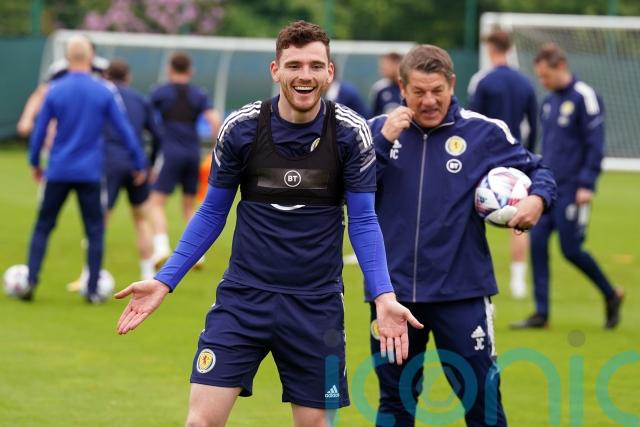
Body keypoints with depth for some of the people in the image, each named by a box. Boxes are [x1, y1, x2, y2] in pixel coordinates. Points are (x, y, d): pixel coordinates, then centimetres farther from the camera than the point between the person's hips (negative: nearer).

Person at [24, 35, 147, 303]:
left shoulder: (54, 91, -3)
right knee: (95, 230, 7)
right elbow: (125, 130, -1)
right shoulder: (104, 93, -4)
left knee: (43, 227, 10)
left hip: (58, 171, 1)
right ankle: (92, 289, 3)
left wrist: (35, 163, 17)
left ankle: (31, 280, 1)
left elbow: (39, 132, 2)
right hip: (90, 173, -1)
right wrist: (139, 164, 8)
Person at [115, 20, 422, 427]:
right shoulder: (240, 128, -5)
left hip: (316, 303, 0)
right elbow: (212, 213, 6)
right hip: (243, 296, 0)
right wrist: (164, 281, 0)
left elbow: (363, 220, -1)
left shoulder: (351, 132, -6)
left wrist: (384, 295, -14)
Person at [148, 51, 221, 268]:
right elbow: (215, 121, -4)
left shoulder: (159, 92, 2)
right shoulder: (199, 95, 8)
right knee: (189, 206, 17)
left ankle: (161, 245, -24)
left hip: (170, 153, -4)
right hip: (193, 153, 4)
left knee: (156, 203, -4)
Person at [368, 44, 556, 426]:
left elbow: (537, 170, 8)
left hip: (461, 292, -2)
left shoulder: (484, 132, -2)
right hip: (393, 290, 2)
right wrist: (384, 141, -17)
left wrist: (538, 198, -13)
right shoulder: (378, 130, 2)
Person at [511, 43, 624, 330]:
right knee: (537, 243, -2)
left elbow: (595, 144, -13)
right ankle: (541, 313, 3)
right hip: (547, 186, 7)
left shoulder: (584, 98, -10)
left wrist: (586, 185, -17)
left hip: (571, 189, -7)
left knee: (570, 250, -5)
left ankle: (611, 295, 17)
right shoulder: (549, 102, 13)